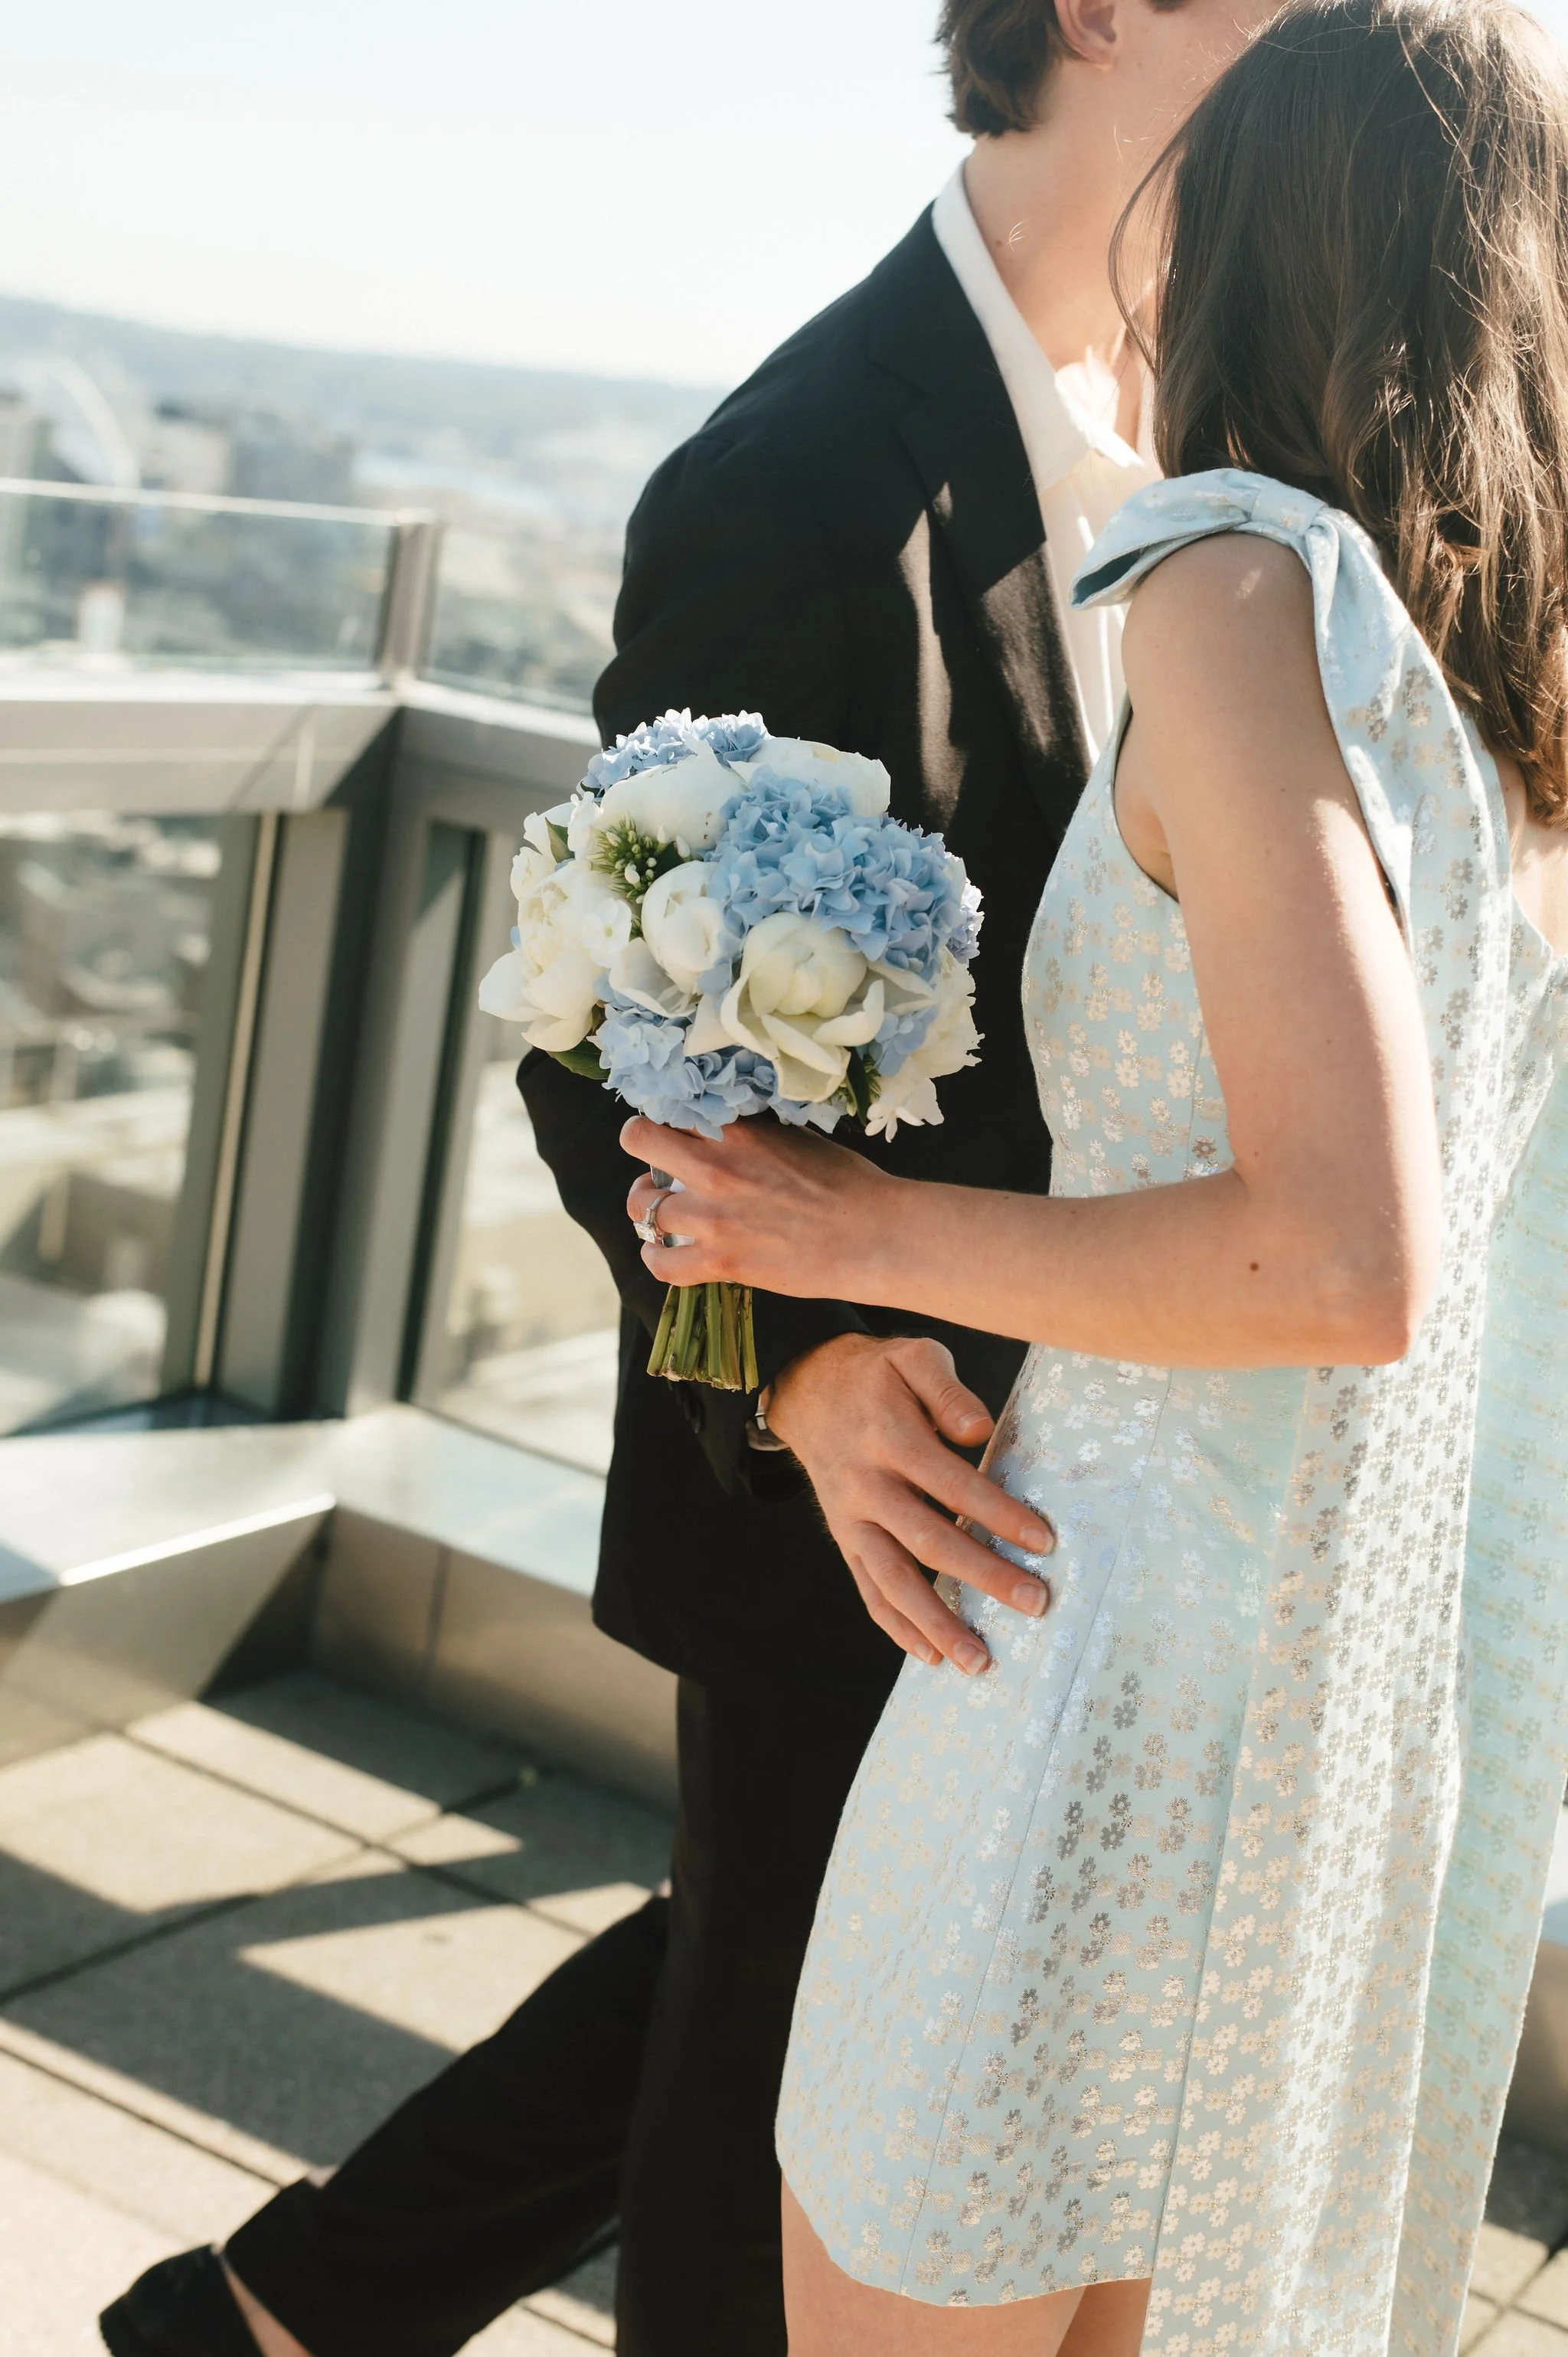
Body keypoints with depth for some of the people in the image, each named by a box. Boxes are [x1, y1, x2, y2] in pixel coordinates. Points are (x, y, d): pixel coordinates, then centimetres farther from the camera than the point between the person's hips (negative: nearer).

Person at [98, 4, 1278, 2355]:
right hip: (842, 1484, -8)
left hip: (1044, 1451, 9)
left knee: (747, 1967, 24)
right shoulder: (808, 477, -23)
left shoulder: (1164, 439, 3)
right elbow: (607, 1046, -21)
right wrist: (807, 1366, -35)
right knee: (776, 2050, 13)